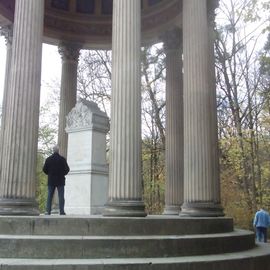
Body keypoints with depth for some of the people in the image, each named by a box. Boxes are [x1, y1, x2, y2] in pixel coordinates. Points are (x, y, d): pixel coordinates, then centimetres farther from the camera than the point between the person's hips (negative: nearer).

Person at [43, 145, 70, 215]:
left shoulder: (48, 159, 1)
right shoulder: (62, 159, -6)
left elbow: (44, 169, 2)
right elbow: (67, 169, -6)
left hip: (51, 180, 2)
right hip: (60, 180, -2)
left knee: (49, 196, 8)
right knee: (61, 196, 1)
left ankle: (48, 211, 4)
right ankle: (61, 211, -2)